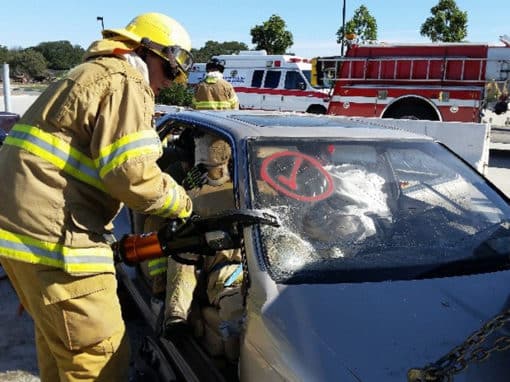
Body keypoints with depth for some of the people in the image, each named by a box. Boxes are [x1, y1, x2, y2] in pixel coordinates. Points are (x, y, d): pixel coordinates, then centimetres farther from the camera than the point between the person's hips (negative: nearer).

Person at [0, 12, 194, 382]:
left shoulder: (93, 73, 24)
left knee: (56, 336, 27)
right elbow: (132, 174, -21)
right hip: (53, 236, -11)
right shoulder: (125, 82, -9)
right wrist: (182, 202, -4)